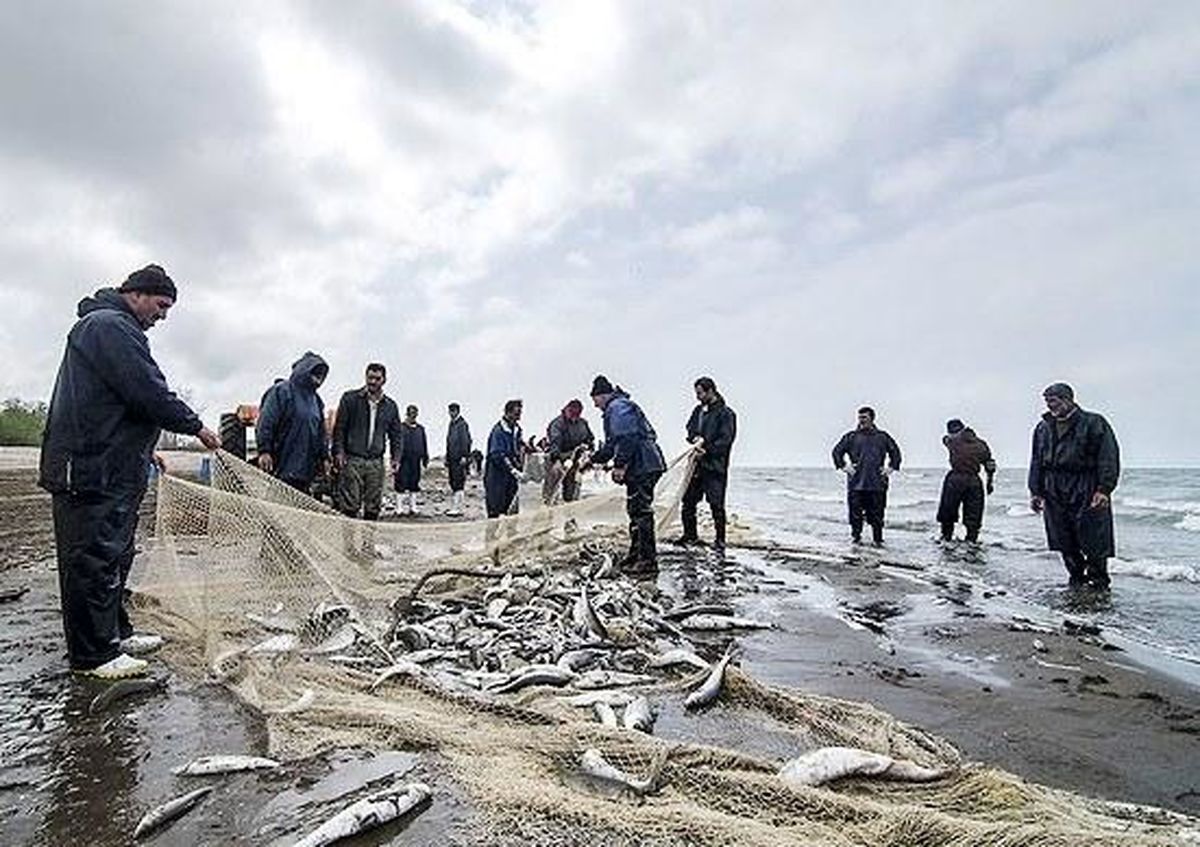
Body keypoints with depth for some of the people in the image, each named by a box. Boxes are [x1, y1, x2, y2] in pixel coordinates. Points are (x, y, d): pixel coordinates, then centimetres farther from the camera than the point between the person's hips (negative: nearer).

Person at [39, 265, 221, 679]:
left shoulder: (110, 326, 22)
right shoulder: (109, 325, -12)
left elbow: (134, 396, 24)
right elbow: (149, 392, -20)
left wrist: (146, 452, 22)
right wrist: (196, 427, -10)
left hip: (111, 468, 11)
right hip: (94, 470, -11)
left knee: (114, 554, 17)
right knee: (94, 558, -5)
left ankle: (115, 633, 28)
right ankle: (92, 655, 3)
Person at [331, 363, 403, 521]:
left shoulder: (390, 406, 12)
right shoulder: (350, 398, 4)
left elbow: (396, 435, 16)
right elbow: (339, 428, 2)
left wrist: (396, 458, 3)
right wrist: (339, 452, -10)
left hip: (376, 462, 3)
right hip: (351, 460, -3)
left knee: (374, 507, 3)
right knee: (349, 506, -7)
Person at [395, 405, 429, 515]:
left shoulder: (420, 429, 13)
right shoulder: (401, 428, -2)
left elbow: (424, 445, 17)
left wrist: (425, 459, 12)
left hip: (416, 462, 4)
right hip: (404, 461, -4)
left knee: (414, 486, 9)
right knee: (403, 486, -4)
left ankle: (413, 507, 15)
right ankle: (403, 508, 2)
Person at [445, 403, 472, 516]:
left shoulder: (462, 424, -10)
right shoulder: (452, 424, 17)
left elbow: (465, 441, -16)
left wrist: (464, 456, -21)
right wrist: (447, 459, 23)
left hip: (459, 460, -9)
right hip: (452, 459, 9)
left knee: (458, 484, -9)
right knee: (453, 484, 13)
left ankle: (458, 509, -8)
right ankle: (453, 507, 19)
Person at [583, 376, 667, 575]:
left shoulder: (617, 407, -8)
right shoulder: (617, 408, 26)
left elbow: (627, 439, -21)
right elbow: (612, 445, 33)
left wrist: (620, 465, -21)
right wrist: (593, 459, 34)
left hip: (642, 467, -11)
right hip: (644, 467, 11)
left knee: (642, 512, -8)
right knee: (636, 511, 17)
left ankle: (648, 561, -5)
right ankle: (636, 554, 27)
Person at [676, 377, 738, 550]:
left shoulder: (725, 413, -6)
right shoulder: (698, 410, 15)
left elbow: (725, 440, -12)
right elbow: (690, 428, 12)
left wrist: (706, 450, -17)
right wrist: (697, 439, -10)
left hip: (715, 466, -7)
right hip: (697, 464, 7)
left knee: (716, 504, -4)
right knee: (688, 500, 9)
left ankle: (719, 539, 9)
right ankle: (690, 535, 24)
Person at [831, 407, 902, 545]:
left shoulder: (882, 437, 11)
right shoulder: (851, 437, 6)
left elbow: (895, 452, 21)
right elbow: (837, 451, 9)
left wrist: (891, 467, 9)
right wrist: (843, 466, -1)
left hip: (877, 483, 1)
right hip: (856, 483, -1)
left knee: (877, 513, 4)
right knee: (856, 513, 0)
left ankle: (878, 540, 13)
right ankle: (856, 537, 11)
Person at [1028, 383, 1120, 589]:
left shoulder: (1093, 423, -3)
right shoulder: (1043, 428, 13)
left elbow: (1109, 458, -8)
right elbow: (1036, 462, 16)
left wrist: (1104, 489, -16)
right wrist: (1035, 491, 11)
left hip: (1087, 494, -5)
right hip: (1055, 496, 5)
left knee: (1094, 543, -1)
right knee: (1066, 545, 10)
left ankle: (1098, 581, 13)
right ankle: (1076, 580, 22)